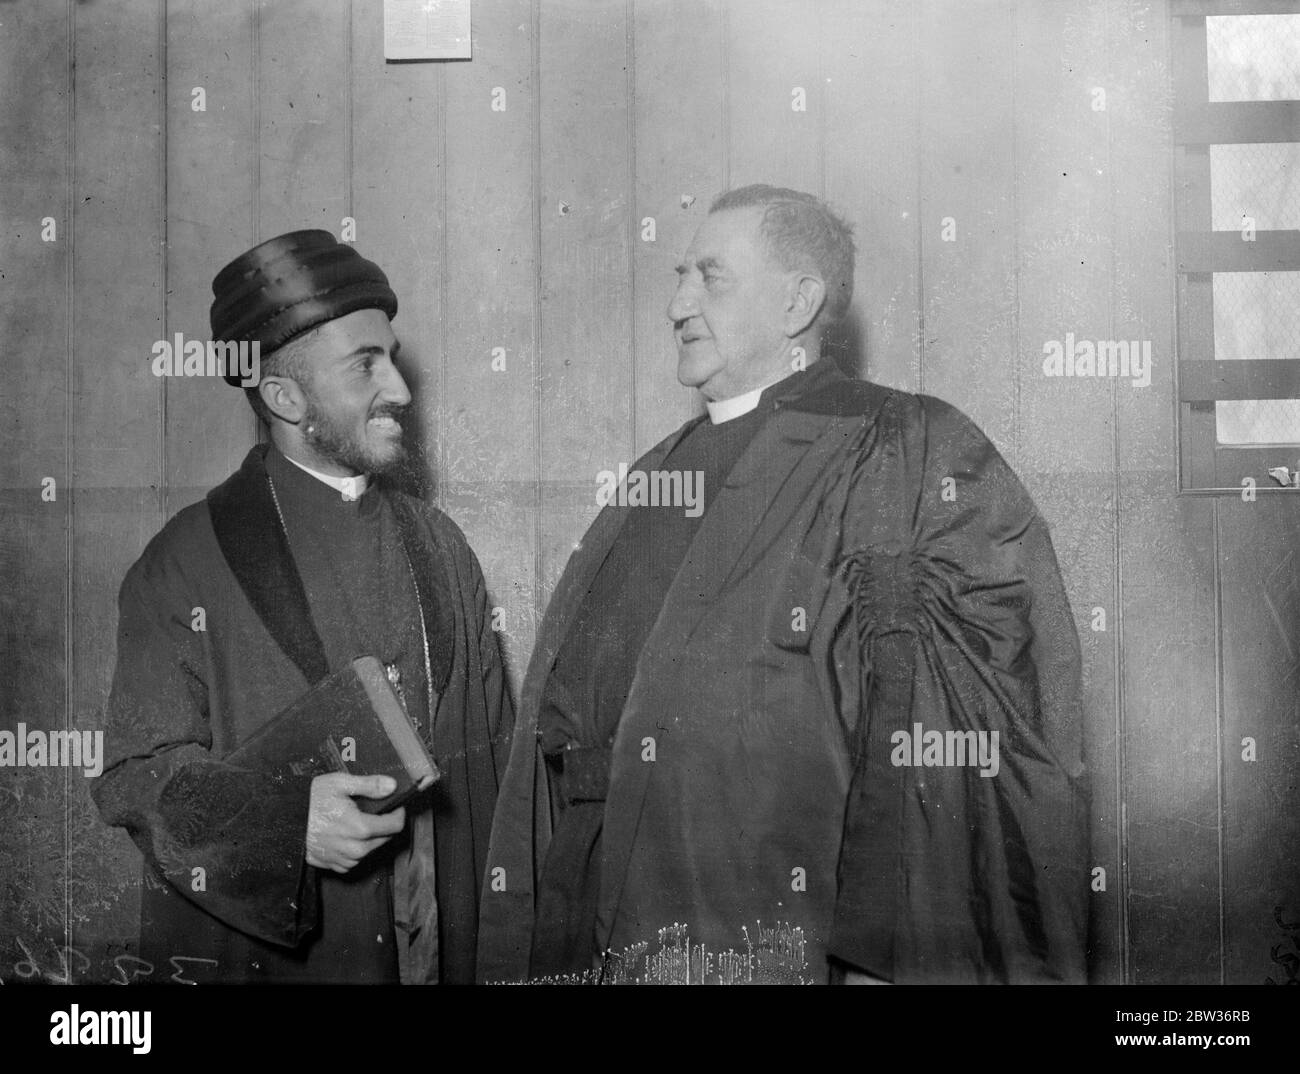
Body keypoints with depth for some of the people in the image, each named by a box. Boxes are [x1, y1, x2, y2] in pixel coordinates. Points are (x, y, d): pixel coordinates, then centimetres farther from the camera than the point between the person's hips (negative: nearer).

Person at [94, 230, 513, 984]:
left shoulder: (441, 546, 5)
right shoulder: (187, 563, -8)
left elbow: (496, 750, 6)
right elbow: (138, 775, -10)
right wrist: (285, 818, -27)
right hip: (255, 955, -4)